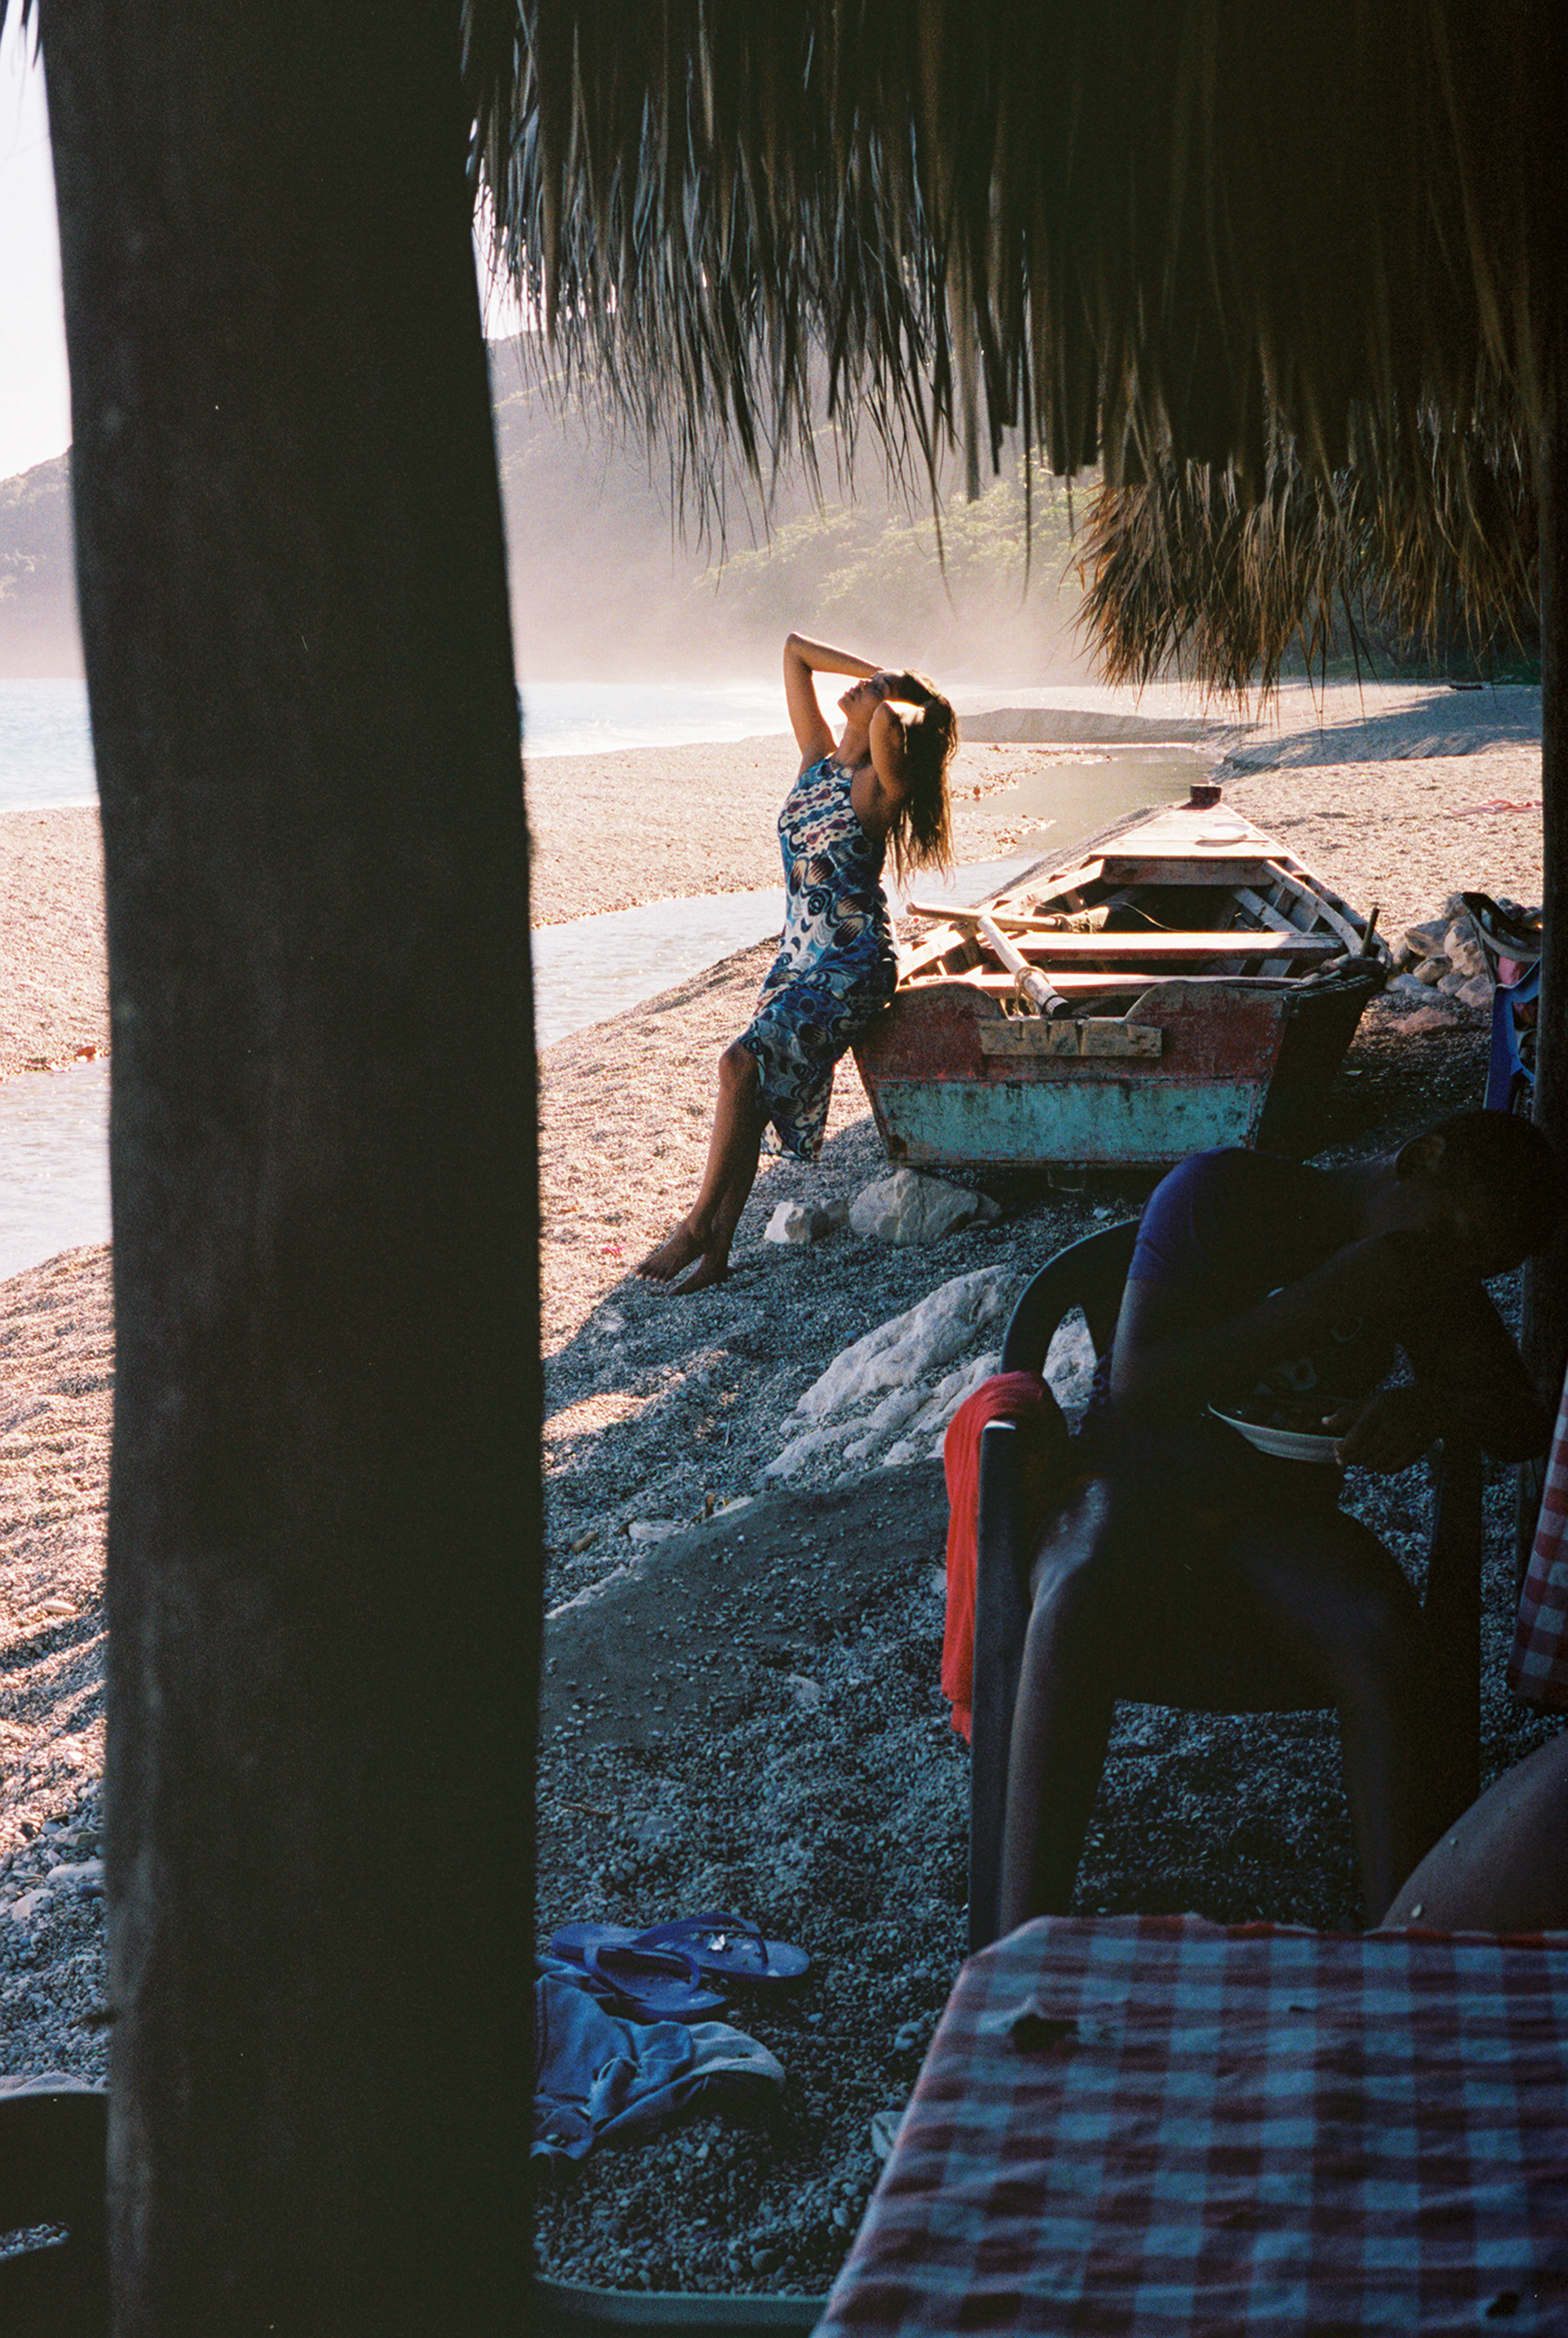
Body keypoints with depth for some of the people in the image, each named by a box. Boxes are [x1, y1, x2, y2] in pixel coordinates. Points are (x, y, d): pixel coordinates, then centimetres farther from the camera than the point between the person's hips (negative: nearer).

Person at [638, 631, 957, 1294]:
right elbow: (795, 650, 13)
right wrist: (881, 674, 12)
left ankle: (700, 1224, -12)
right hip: (798, 957, 7)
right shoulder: (817, 758, 9)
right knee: (751, 1093, -1)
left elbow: (888, 723, -34)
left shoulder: (879, 786, -11)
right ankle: (715, 1251, 1)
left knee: (743, 1063, -22)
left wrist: (911, 704, -12)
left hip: (851, 966, -7)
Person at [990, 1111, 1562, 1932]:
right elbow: (1136, 1384, -15)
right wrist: (1325, 1297, -21)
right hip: (1132, 1491, -3)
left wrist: (1435, 1404, -18)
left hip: (1279, 1519, 3)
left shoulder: (1433, 1277, 9)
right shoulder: (1223, 1193, -7)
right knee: (1077, 1595, -39)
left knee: (1382, 1633, -32)